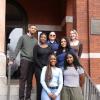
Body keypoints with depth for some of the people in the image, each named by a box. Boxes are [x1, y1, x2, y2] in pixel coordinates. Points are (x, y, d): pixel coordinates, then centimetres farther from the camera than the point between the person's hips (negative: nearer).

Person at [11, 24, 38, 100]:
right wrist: (13, 59, -11)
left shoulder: (35, 40, 15)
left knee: (30, 80, 6)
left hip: (32, 61, 4)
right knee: (23, 79, -5)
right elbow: (17, 48, -2)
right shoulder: (23, 37, 4)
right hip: (24, 60, -4)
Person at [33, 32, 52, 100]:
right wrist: (41, 66, -11)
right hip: (39, 68, -2)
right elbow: (35, 58, -2)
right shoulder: (37, 47, 6)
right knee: (39, 84, -6)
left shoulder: (49, 47, 13)